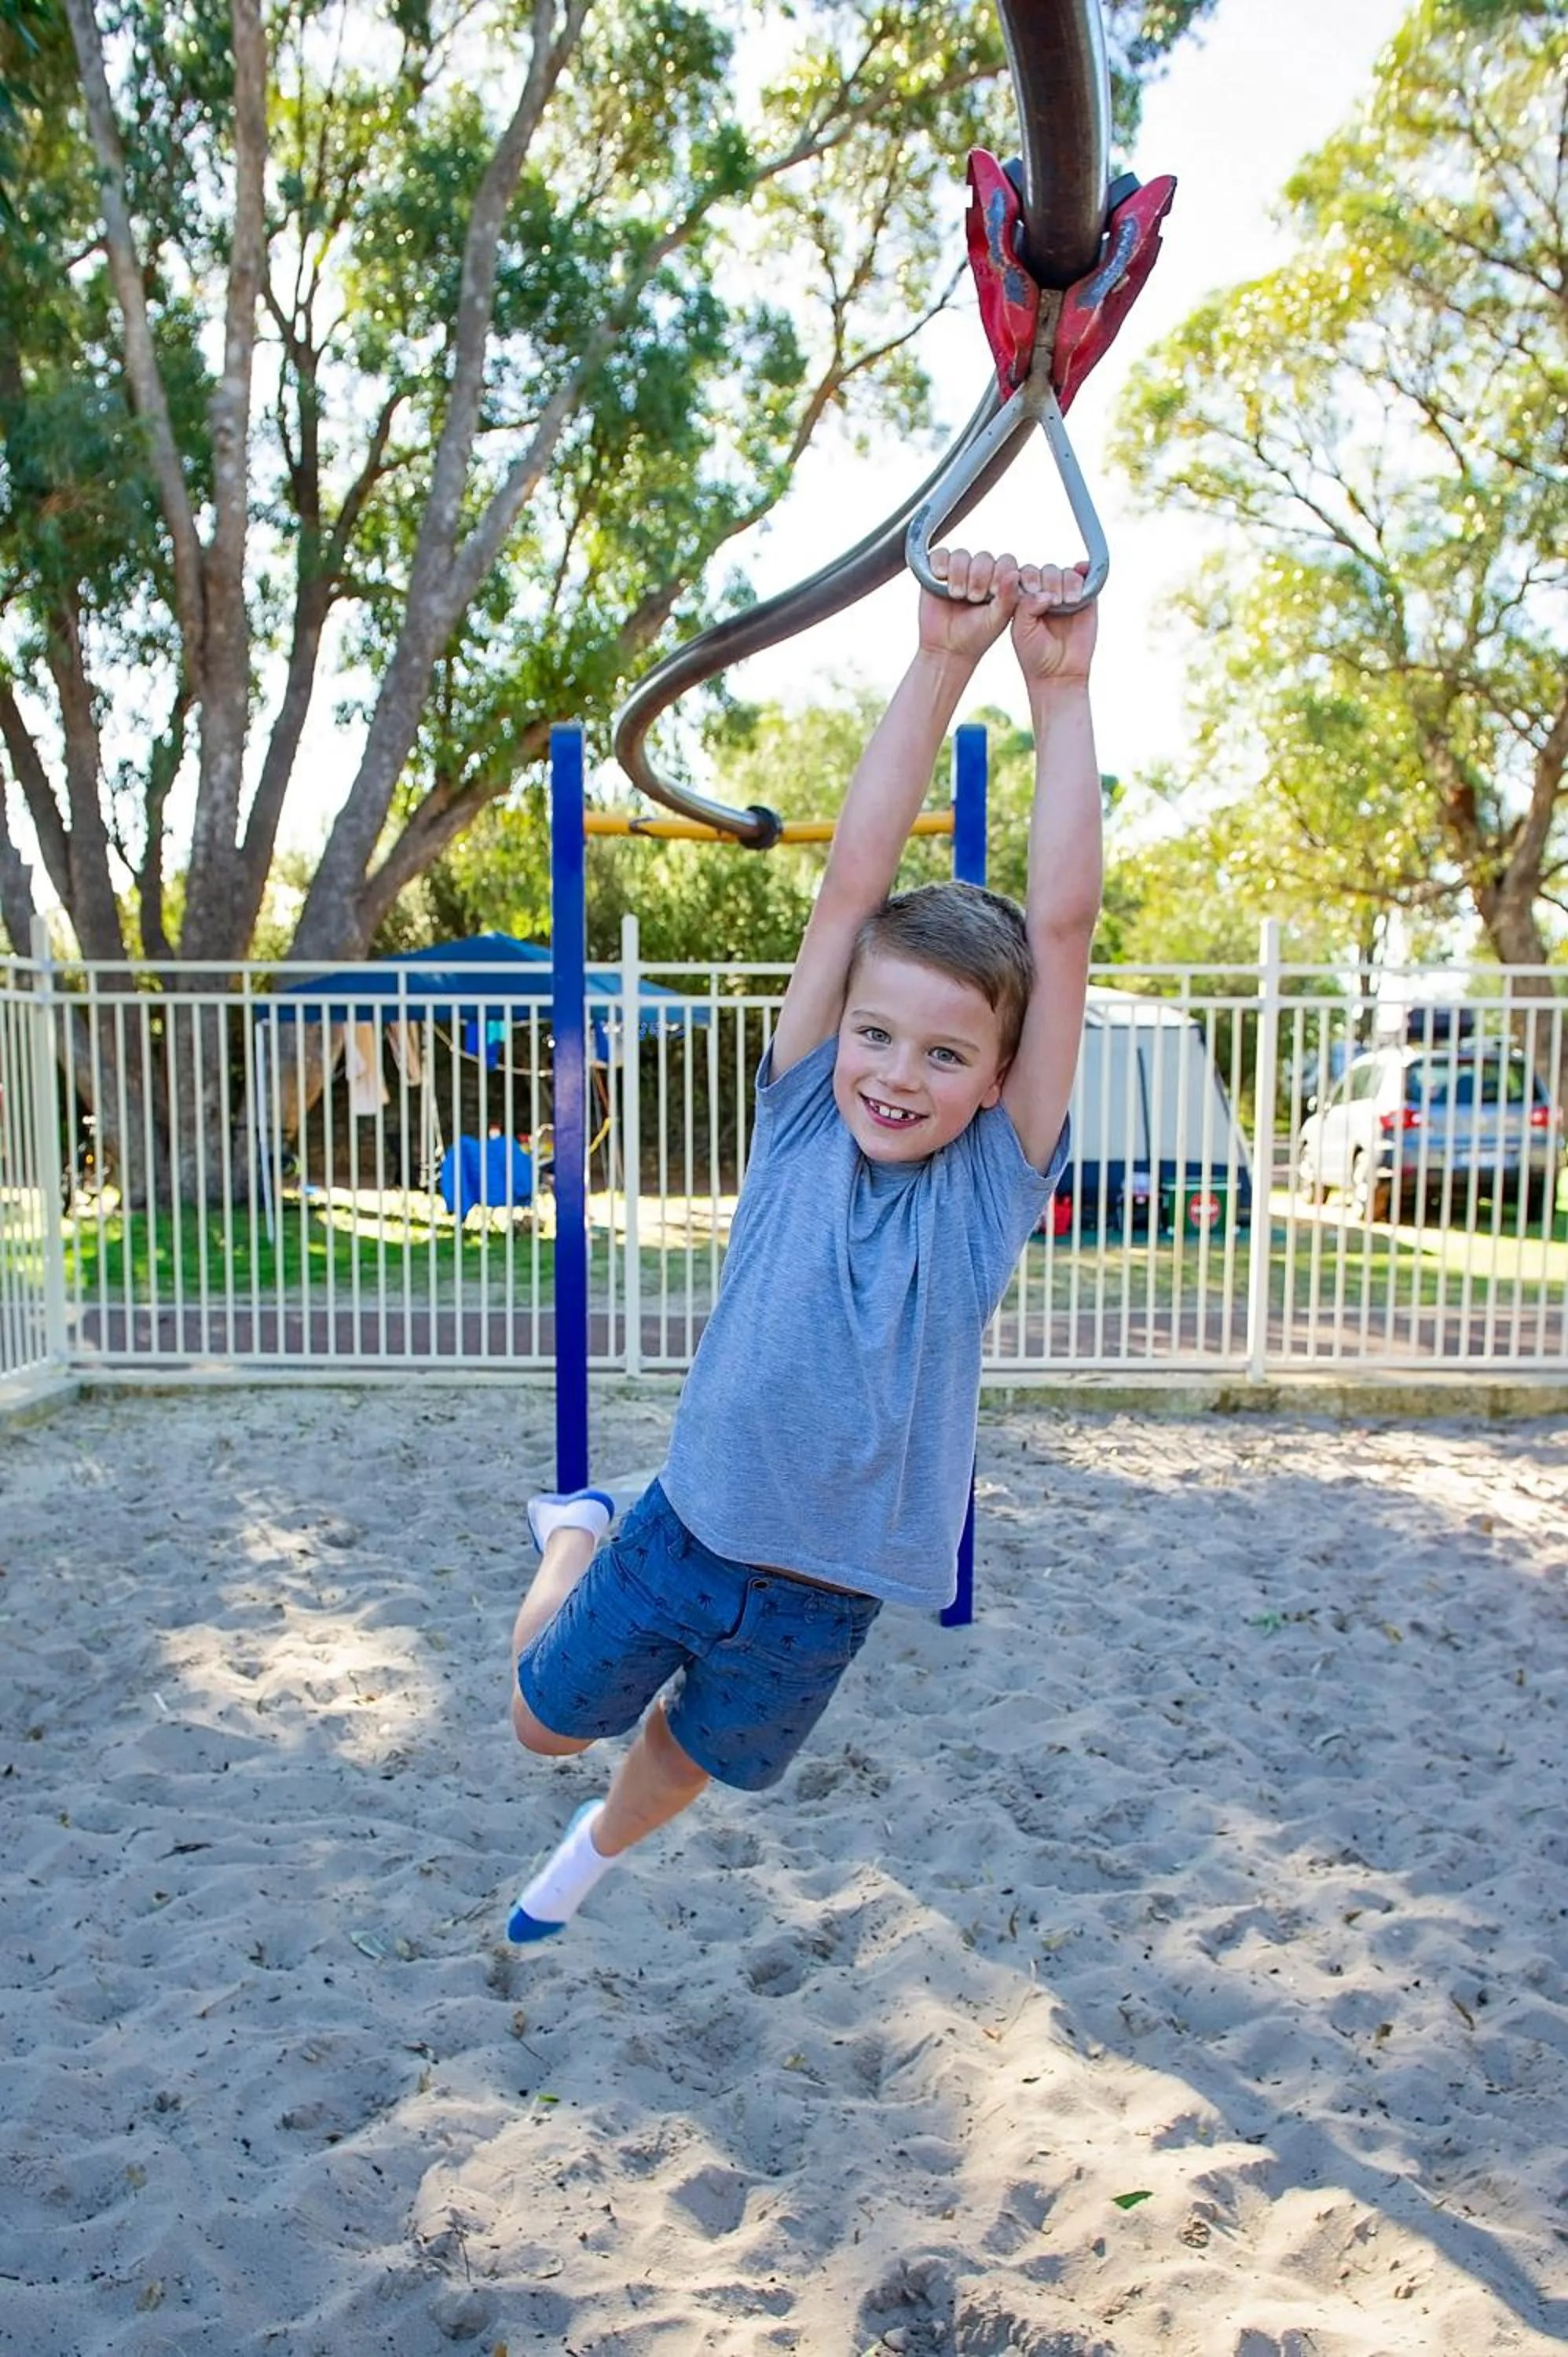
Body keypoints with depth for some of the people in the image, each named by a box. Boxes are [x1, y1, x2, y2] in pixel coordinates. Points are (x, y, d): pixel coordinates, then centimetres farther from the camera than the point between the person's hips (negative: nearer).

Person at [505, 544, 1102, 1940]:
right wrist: (942, 661, -23)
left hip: (820, 1602, 0)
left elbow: (1062, 924, -21)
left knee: (687, 1764, 25)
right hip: (685, 1534, 0)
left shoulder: (996, 1182, -13)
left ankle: (599, 1848, 60)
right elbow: (853, 882, -18)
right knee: (545, 1725, 22)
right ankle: (575, 1539, 50)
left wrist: (1060, 685, -24)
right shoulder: (801, 1124, -12)